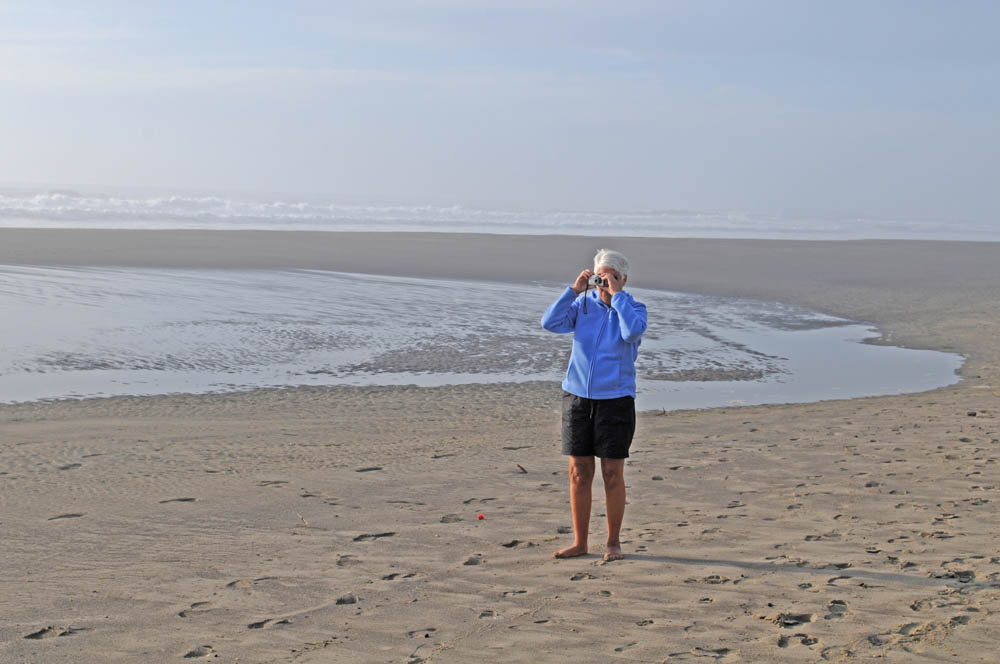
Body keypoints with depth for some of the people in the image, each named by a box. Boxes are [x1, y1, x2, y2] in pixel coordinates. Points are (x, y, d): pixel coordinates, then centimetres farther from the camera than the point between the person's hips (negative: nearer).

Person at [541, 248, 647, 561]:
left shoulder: (634, 308, 0)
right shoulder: (583, 304, 6)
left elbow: (632, 333, -21)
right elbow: (551, 322, -7)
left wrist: (617, 295, -16)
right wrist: (575, 289, -11)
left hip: (616, 398, -3)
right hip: (577, 396, 3)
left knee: (612, 474, 0)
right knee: (578, 472, 5)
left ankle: (613, 542, 13)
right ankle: (579, 542, 15)